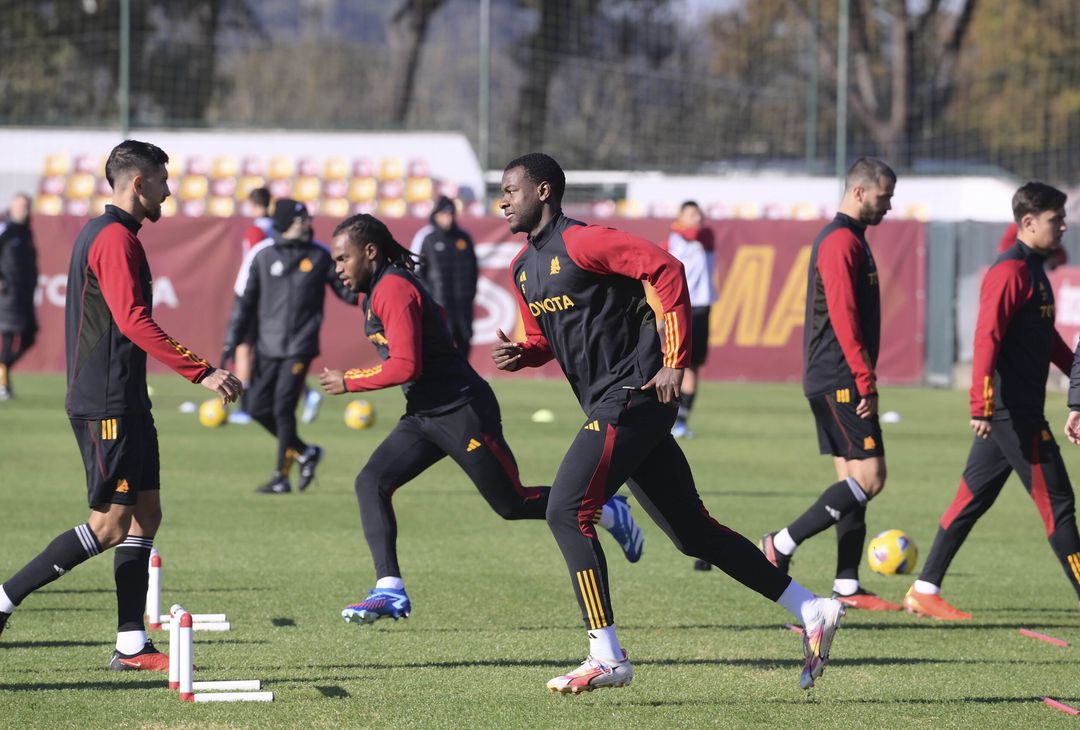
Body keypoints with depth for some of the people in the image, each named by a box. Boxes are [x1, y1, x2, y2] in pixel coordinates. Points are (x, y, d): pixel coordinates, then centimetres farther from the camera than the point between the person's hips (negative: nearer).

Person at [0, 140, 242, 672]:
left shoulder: (99, 234, 18)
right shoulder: (114, 238, -14)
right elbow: (133, 322, -24)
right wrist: (203, 372, -26)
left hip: (123, 403, 10)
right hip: (107, 405, -10)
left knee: (145, 514, 8)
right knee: (109, 524, -8)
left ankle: (131, 646, 7)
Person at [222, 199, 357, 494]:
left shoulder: (320, 255, 1)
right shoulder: (261, 255, 1)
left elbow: (346, 290, 8)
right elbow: (245, 301, 5)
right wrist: (232, 342, 2)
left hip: (300, 347, -3)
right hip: (268, 346, 3)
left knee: (284, 408, -10)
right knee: (258, 407, 2)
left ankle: (282, 476, -1)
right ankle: (305, 452, 22)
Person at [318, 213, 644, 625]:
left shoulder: (392, 289, -19)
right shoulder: (377, 290, 12)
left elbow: (404, 367, -27)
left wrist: (349, 382, -15)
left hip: (462, 412, -10)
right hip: (425, 416, 10)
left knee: (512, 505, 1)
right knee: (371, 482, -7)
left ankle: (610, 513, 22)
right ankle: (390, 590, -13)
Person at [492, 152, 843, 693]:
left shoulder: (580, 243, -13)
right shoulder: (524, 268, 15)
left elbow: (666, 269, -19)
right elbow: (544, 339, 26)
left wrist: (675, 361, -20)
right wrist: (521, 355, 2)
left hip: (633, 394, -10)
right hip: (608, 406, 10)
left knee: (566, 511, -16)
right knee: (692, 532, 11)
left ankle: (607, 658, -12)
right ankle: (812, 611, 17)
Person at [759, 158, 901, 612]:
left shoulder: (848, 239, 19)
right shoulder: (841, 242, -13)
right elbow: (844, 318, -21)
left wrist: (862, 379, 21)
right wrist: (866, 382, -21)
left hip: (835, 383, 11)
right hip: (840, 382, -11)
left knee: (853, 478, 9)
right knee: (869, 477, -11)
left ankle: (847, 587, 10)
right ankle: (781, 546, -9)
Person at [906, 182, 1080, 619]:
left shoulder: (1034, 271, 17)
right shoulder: (1010, 272, -14)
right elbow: (986, 338, -21)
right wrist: (982, 405, -26)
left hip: (1020, 410, 10)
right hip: (1011, 411, -10)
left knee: (973, 499, 10)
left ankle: (925, 591, 13)